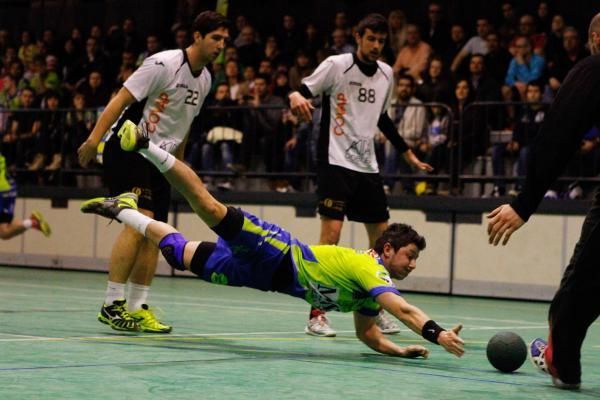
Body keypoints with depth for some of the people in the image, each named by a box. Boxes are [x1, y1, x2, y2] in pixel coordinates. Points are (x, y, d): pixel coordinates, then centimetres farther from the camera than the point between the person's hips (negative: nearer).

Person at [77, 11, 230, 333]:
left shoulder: (205, 80, 10)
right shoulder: (164, 64, -15)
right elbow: (121, 99, -17)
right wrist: (93, 140, -24)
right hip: (127, 149, -8)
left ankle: (137, 308, 6)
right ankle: (112, 304, -16)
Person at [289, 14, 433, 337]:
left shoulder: (386, 74, 10)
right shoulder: (336, 65, -7)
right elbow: (302, 91, -11)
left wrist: (409, 155, 26)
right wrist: (296, 96, -35)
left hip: (367, 165, 7)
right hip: (335, 161, -7)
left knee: (382, 235, 7)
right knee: (331, 232, -15)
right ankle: (316, 315, -10)